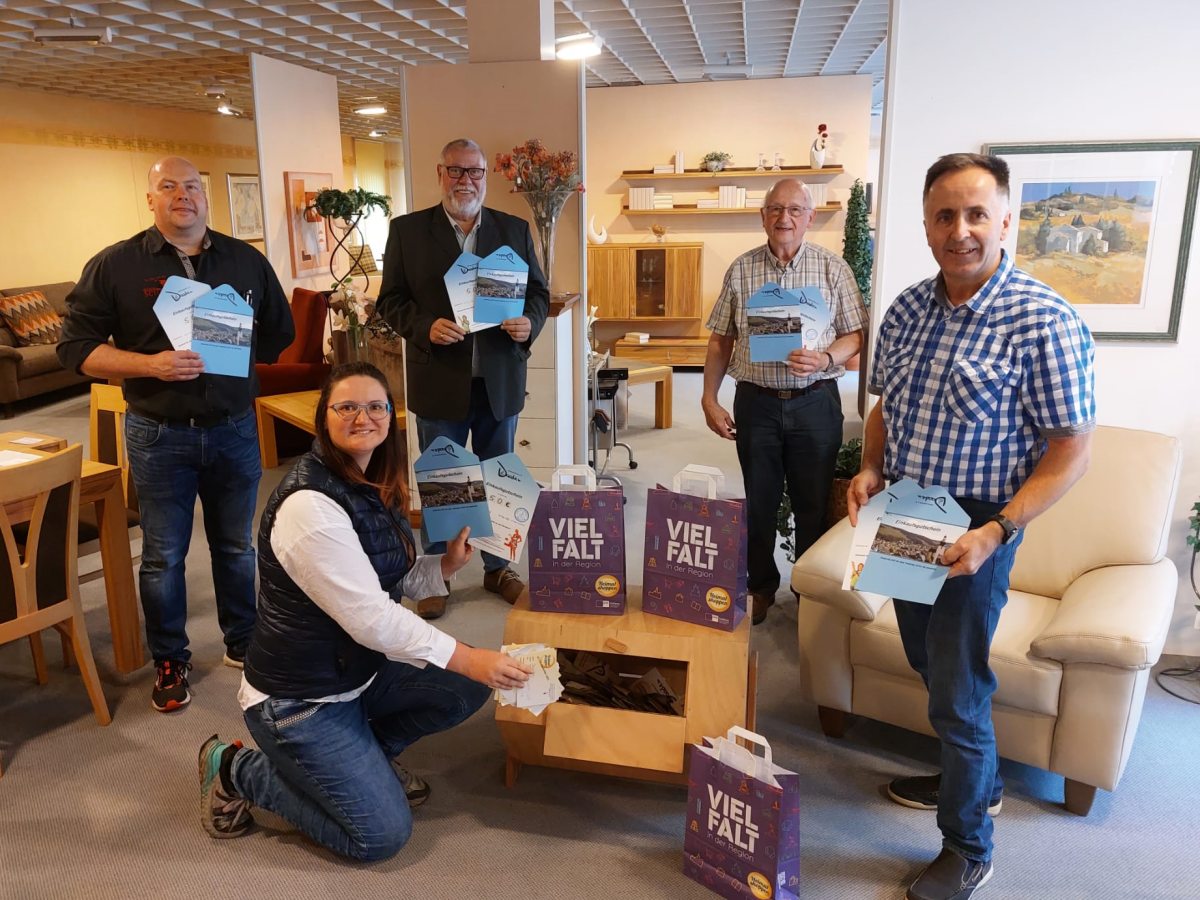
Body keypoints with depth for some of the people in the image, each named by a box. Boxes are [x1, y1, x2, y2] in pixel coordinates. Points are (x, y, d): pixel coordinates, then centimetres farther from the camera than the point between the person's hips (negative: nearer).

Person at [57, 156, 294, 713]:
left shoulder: (246, 261, 5)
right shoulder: (114, 266, -3)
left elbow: (279, 335, 10)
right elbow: (76, 347, -5)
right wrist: (150, 364, -19)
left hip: (234, 429, 2)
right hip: (158, 434, -2)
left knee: (237, 546, 15)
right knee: (163, 556, 9)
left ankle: (243, 642, 34)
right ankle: (170, 661, 27)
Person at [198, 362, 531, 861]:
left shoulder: (374, 486, 1)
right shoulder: (309, 503, -27)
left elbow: (392, 578, 7)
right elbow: (370, 616, -30)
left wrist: (447, 564, -9)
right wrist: (468, 658, -31)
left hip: (360, 668, 8)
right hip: (298, 699, -8)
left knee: (467, 688, 0)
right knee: (382, 835, -5)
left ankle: (363, 754, 19)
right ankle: (237, 770, 9)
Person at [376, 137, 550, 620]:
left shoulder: (515, 229, 6)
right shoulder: (407, 230, 0)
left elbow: (538, 291, 9)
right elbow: (390, 299, -1)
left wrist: (530, 322, -12)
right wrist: (426, 327, -19)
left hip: (499, 381, 2)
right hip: (439, 381, -2)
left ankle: (497, 567, 32)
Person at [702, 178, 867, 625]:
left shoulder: (833, 268, 1)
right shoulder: (741, 270, 4)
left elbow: (854, 336, 1)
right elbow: (720, 340, 7)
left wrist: (824, 360, -19)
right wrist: (709, 398, -1)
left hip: (814, 401, -1)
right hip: (756, 401, 1)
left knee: (814, 503, 8)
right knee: (758, 501, 11)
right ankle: (760, 586, 30)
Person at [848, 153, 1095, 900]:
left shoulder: (1045, 323, -18)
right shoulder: (907, 310, 1)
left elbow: (1071, 451, -16)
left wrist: (995, 532, -24)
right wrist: (871, 470, -4)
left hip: (974, 530, -6)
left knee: (959, 691, 5)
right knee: (929, 664, 22)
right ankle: (975, 779, 48)